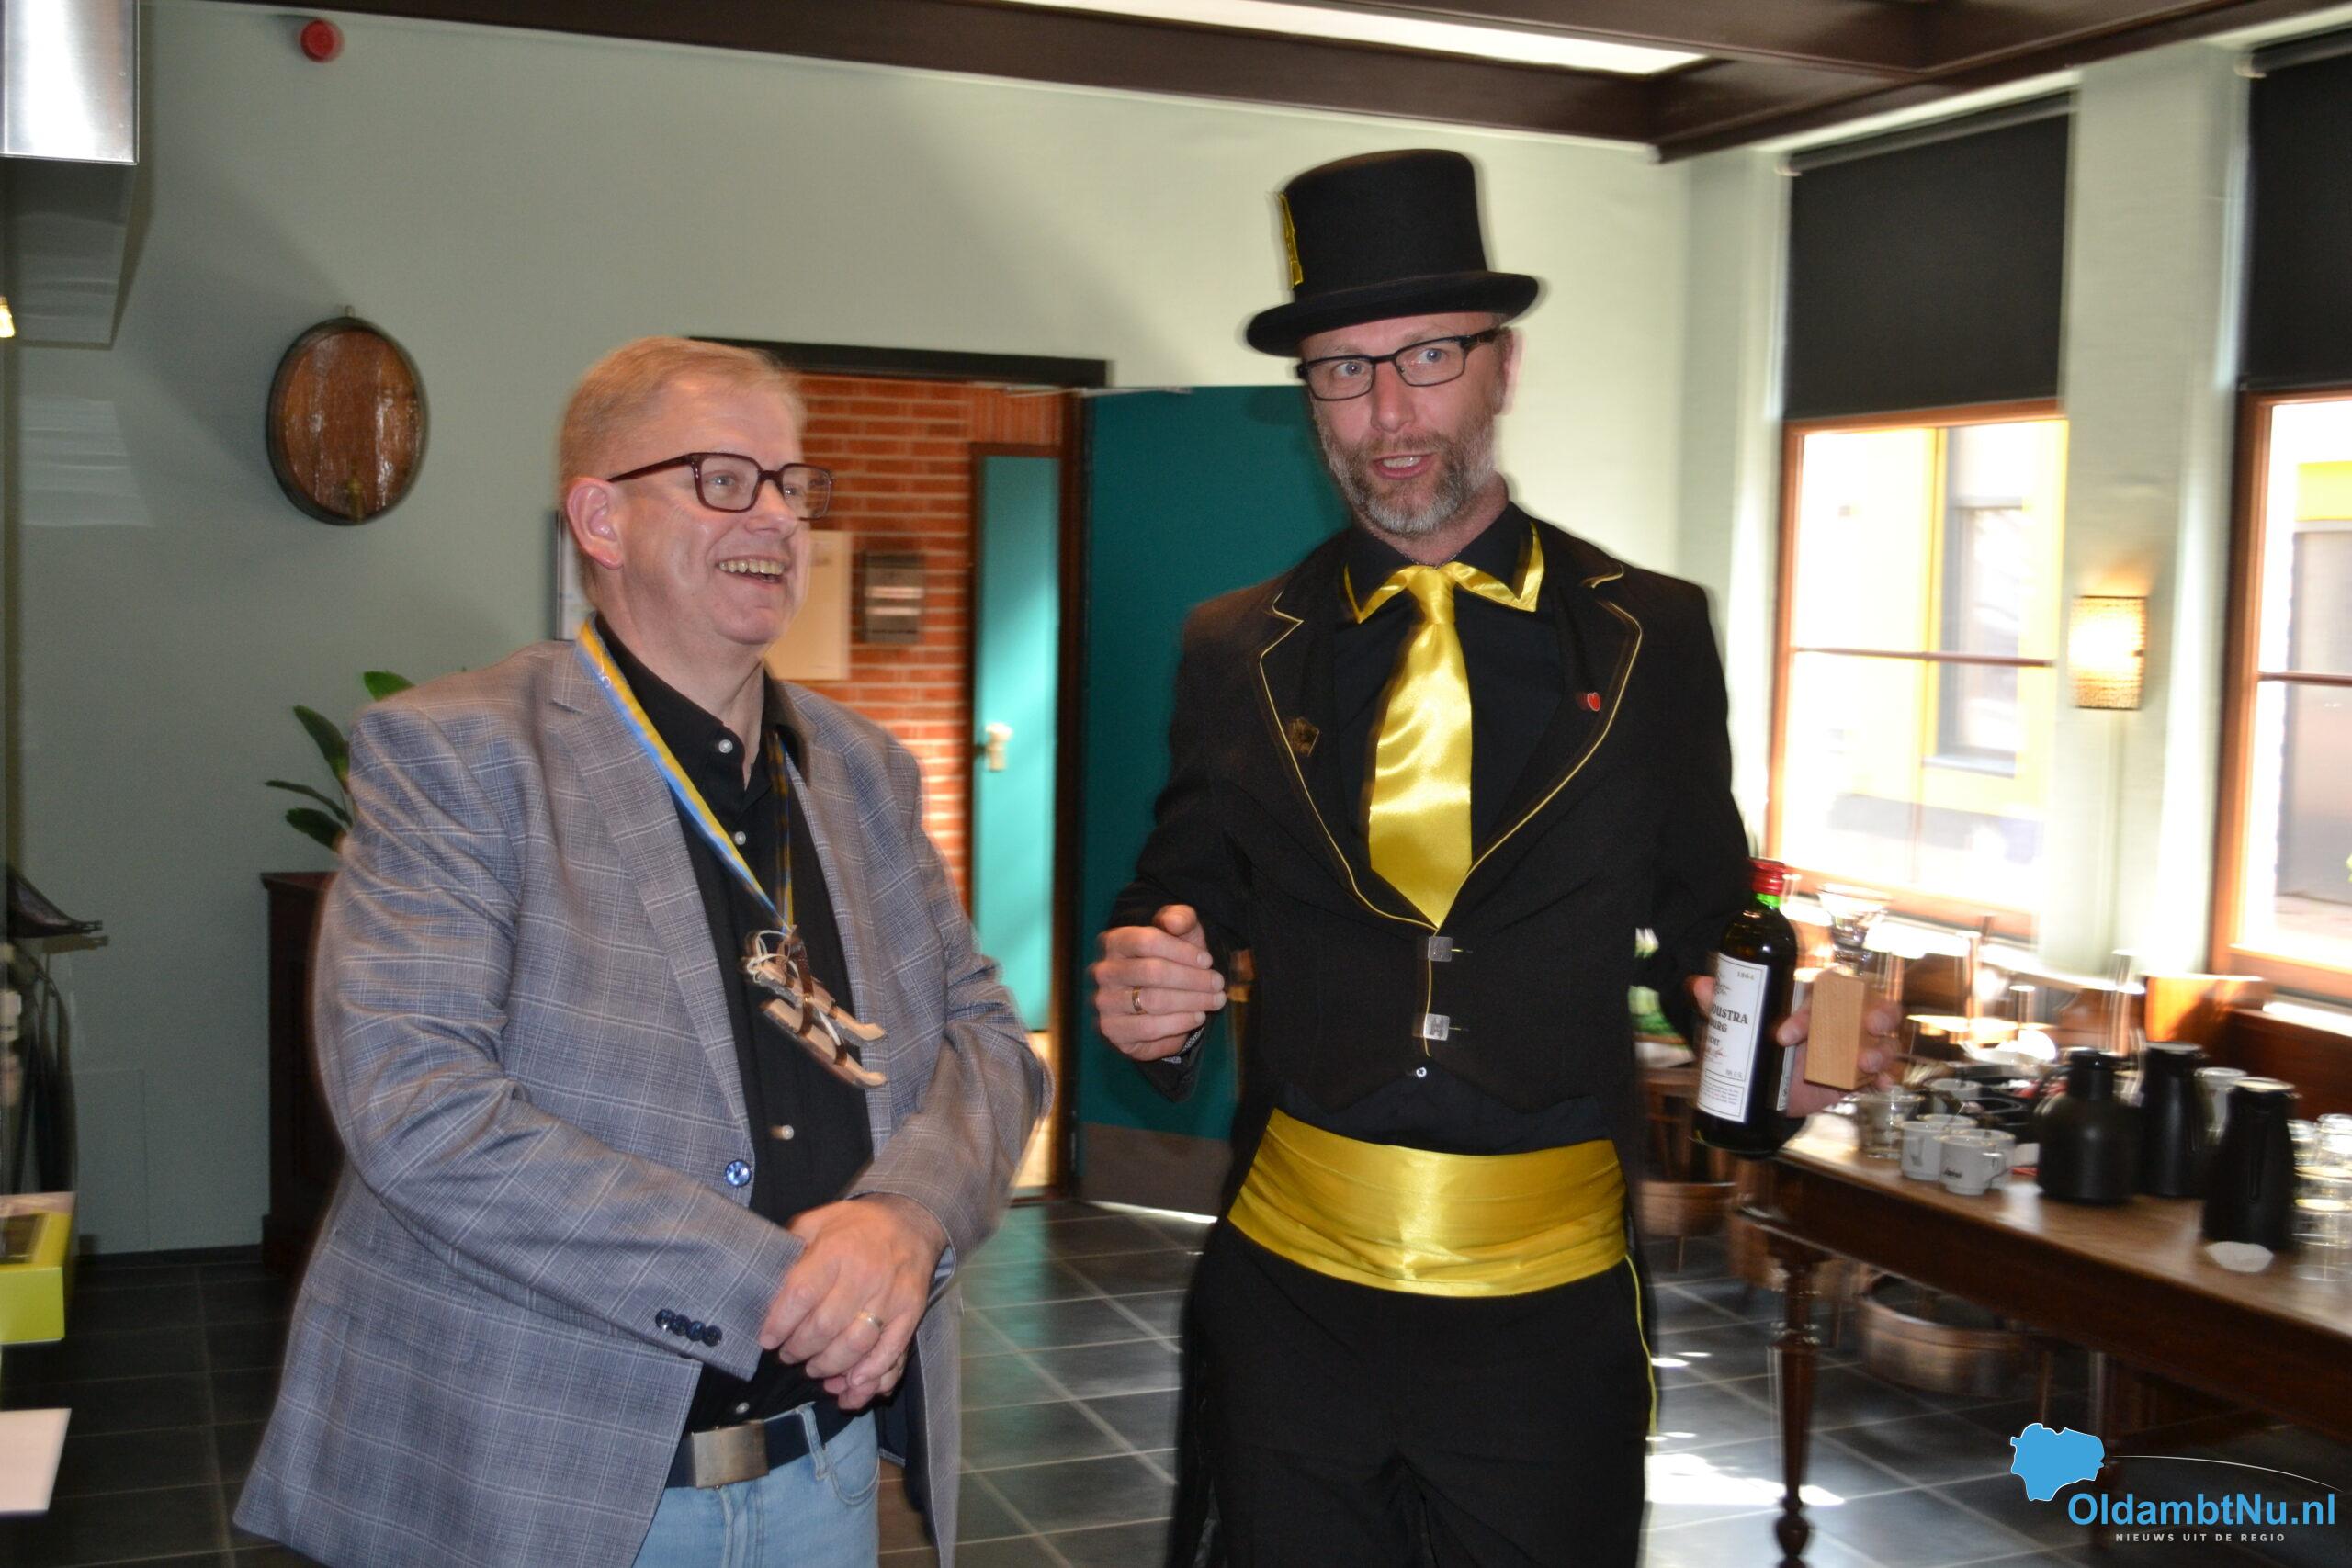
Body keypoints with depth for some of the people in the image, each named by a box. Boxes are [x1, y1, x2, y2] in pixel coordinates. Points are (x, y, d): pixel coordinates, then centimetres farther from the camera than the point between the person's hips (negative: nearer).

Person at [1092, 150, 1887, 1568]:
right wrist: (1152, 995, -15)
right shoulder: (1236, 650, 2)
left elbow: (1702, 908, 7)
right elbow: (1185, 902, 7)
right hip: (1291, 1290, 1)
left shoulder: (1652, 636, 1)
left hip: (1552, 1304, 0)